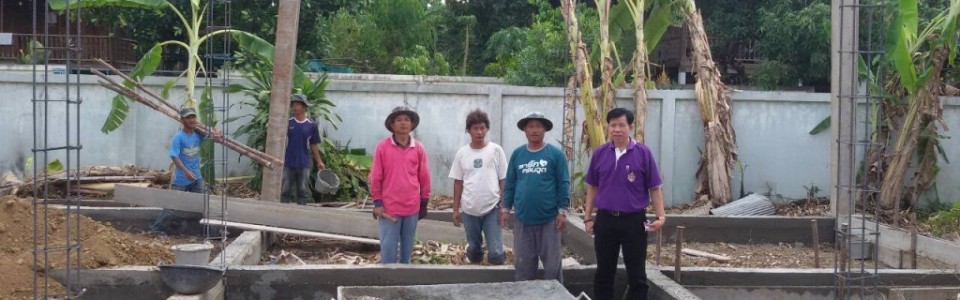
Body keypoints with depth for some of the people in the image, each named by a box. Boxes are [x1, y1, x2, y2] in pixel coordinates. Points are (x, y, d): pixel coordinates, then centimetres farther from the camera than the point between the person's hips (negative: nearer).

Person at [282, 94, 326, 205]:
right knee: (285, 190, 2)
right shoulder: (288, 123, 2)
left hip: (304, 164, 0)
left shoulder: (311, 125, 3)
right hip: (288, 163, 0)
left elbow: (313, 145, 9)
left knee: (303, 192, 5)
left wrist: (319, 162, 8)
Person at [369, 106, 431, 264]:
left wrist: (424, 202, 9)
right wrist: (377, 203, -4)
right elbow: (375, 177, -2)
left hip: (412, 207, 2)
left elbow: (424, 177, 8)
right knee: (388, 247, 0)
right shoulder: (383, 147, -4)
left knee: (407, 247, 11)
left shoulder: (418, 148, 2)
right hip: (389, 207, -2)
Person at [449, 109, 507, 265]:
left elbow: (503, 180, 0)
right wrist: (455, 209, 6)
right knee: (474, 250, 15)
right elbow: (458, 182, 7)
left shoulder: (496, 150, -3)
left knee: (496, 252, -6)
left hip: (492, 208, -2)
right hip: (469, 210, 2)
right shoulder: (462, 153, 2)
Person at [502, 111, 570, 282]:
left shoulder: (555, 153, -3)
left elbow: (563, 184, -4)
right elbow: (510, 183, 10)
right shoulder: (517, 154, 6)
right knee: (523, 262, 10)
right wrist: (506, 208, 6)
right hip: (522, 218, 3)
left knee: (552, 262, 4)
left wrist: (562, 211, -8)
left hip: (549, 218, -3)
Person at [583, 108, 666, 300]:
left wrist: (661, 216, -11)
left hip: (634, 220, -2)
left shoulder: (643, 153, -5)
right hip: (605, 220, 2)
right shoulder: (600, 153, 2)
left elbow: (654, 188, -2)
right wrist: (588, 217, 8)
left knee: (637, 274, 4)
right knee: (604, 272, 11)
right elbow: (593, 187, 10)